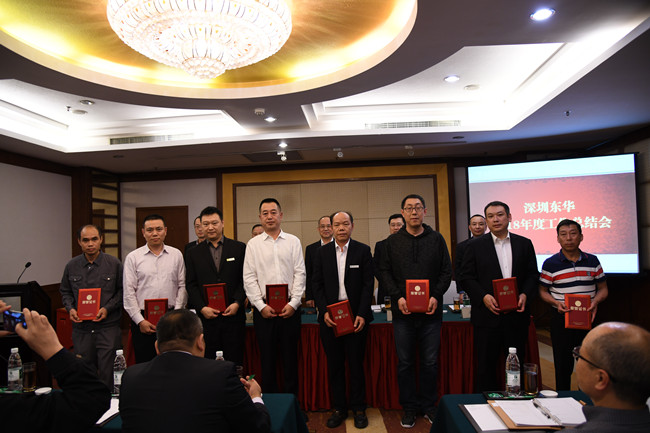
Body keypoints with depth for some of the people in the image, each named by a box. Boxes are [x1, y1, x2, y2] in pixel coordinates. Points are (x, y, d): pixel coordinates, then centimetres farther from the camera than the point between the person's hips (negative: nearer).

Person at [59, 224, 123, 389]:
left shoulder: (114, 264, -1)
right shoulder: (72, 266, 7)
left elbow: (122, 291, 2)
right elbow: (65, 291, 17)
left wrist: (107, 308, -11)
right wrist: (70, 309, -1)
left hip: (108, 327, -3)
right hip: (81, 328, 3)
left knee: (107, 372, -3)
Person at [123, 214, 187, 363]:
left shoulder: (176, 255, 7)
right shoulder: (133, 257, 3)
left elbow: (182, 286, 6)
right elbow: (129, 293, 0)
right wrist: (140, 320, -6)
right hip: (143, 320, -1)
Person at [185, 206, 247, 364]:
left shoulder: (239, 248, 5)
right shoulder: (193, 254, 10)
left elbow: (245, 279, 2)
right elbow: (190, 285, 5)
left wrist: (237, 303, -11)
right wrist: (202, 308, -8)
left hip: (233, 316, -1)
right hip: (206, 317, 1)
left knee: (234, 363, 4)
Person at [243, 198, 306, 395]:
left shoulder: (293, 242, 6)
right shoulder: (253, 244, 5)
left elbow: (300, 274, 2)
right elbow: (249, 278, 1)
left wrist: (293, 303, -8)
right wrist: (261, 305, -8)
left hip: (290, 308, 0)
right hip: (263, 309, 0)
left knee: (290, 355, 7)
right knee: (267, 357, 6)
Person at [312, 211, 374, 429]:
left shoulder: (363, 250, 2)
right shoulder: (322, 252, 7)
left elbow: (368, 284, -2)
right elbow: (317, 284, 5)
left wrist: (362, 314, -11)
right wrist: (324, 312, -7)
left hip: (356, 317, -2)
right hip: (329, 317, 2)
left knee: (356, 364, 5)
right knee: (334, 365, 8)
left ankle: (359, 409, 20)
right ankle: (339, 408, 22)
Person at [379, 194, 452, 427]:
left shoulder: (436, 239, 6)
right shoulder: (393, 241, 5)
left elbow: (446, 271, 5)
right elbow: (384, 272, 3)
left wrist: (436, 296, -9)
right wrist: (397, 297, -10)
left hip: (431, 311, 0)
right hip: (403, 311, 0)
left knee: (430, 362, 9)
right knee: (405, 362, 8)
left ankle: (429, 406, 26)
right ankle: (409, 408, 22)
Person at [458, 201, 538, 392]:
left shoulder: (524, 244, 8)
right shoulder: (475, 246, 1)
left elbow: (532, 275, 10)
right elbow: (466, 277, -2)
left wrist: (525, 294, -8)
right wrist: (483, 296, -15)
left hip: (516, 314, 2)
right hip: (487, 315, -2)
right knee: (486, 364, 5)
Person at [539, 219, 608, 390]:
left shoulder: (592, 261, 4)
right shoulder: (550, 264, -4)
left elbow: (603, 289, 10)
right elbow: (542, 291, 2)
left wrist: (595, 301, -10)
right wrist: (557, 303, -16)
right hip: (561, 319, -2)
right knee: (563, 364, 6)